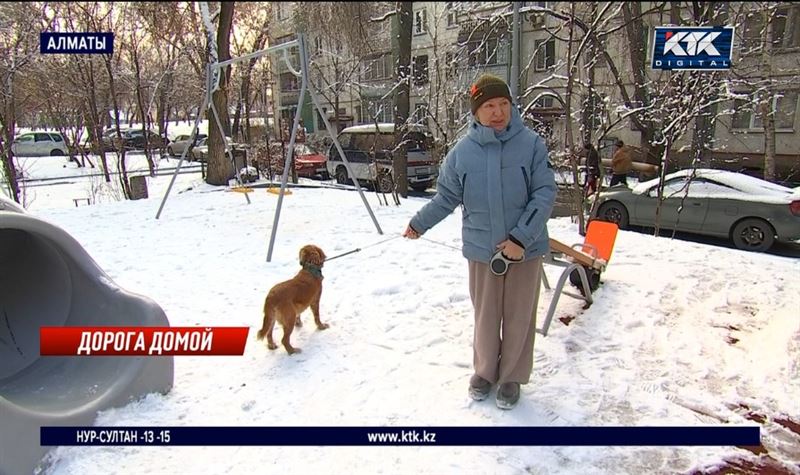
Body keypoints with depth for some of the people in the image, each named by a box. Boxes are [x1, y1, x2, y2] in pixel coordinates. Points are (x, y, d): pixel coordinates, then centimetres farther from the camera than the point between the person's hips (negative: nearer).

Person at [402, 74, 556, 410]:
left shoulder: (531, 144, -8)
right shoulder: (463, 150, -4)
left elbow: (545, 194, -10)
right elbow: (447, 196, 8)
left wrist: (520, 237, -17)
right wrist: (419, 223, 11)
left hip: (526, 249, -1)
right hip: (482, 249, 1)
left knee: (519, 316, 11)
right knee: (486, 315, 14)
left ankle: (512, 377, 30)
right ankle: (485, 371, 35)